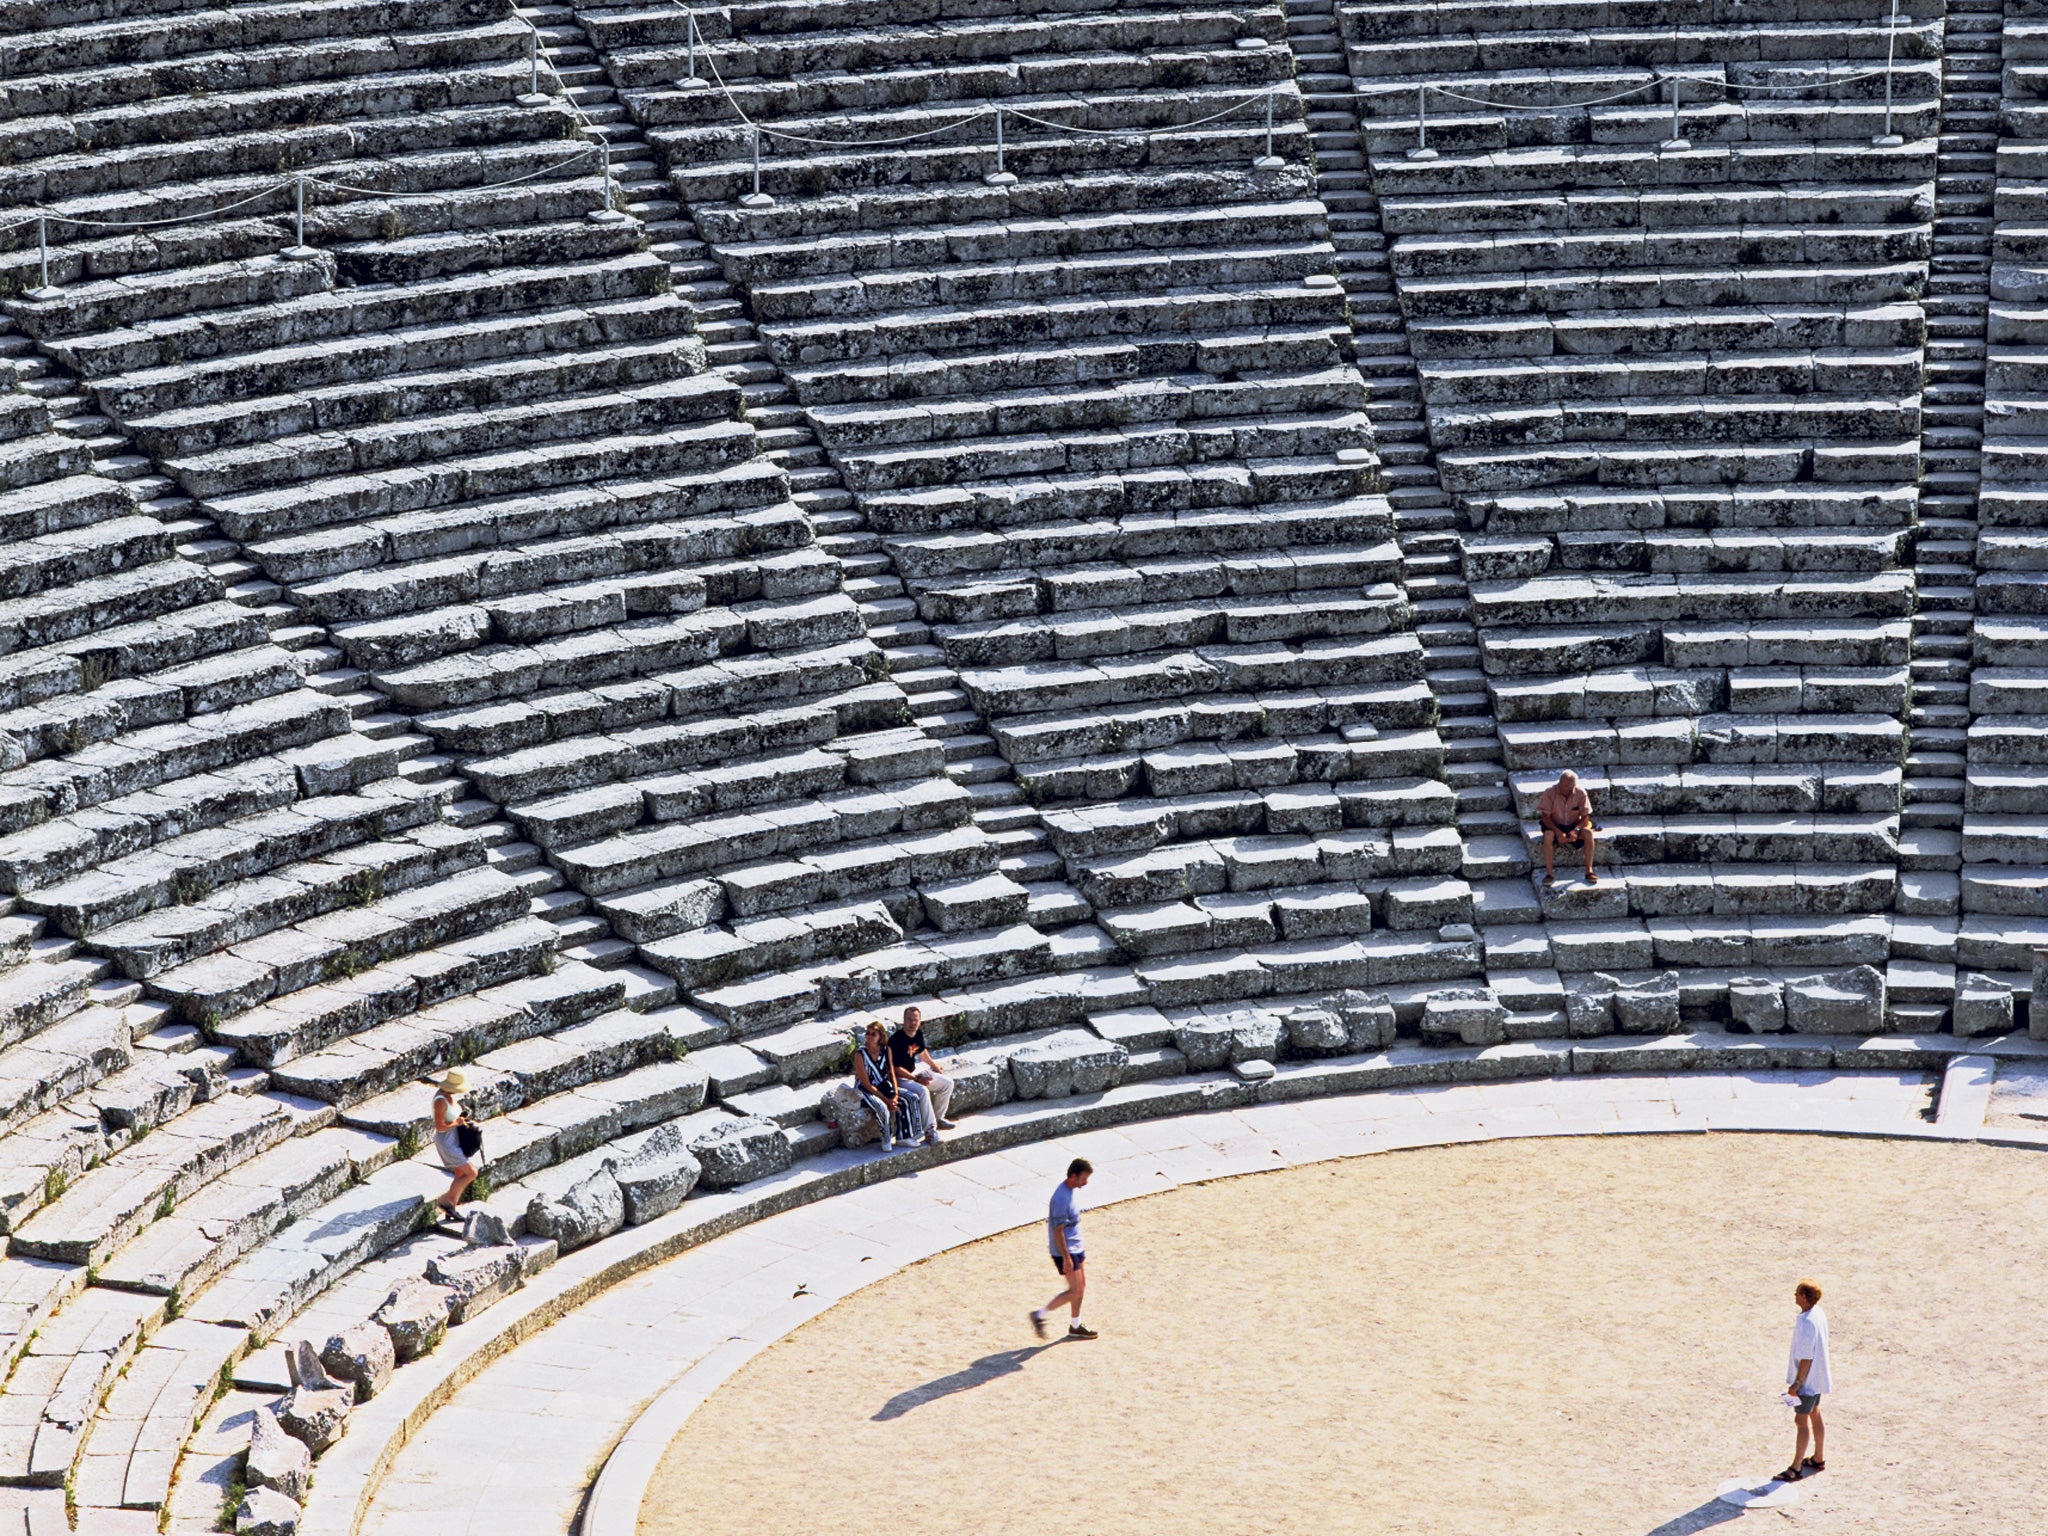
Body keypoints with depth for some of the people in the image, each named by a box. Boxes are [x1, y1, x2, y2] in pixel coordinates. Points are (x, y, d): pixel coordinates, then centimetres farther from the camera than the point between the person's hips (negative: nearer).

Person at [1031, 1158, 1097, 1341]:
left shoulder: (1069, 1191, 6)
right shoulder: (1062, 1198, -25)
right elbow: (1058, 1231, -24)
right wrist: (1066, 1258, -23)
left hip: (1075, 1248, 10)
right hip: (1065, 1251, -10)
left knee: (1081, 1287, 14)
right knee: (1075, 1290, -5)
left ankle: (1076, 1326, 26)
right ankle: (1040, 1314, 5)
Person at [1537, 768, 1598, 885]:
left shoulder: (1580, 793, -12)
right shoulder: (1550, 793, -16)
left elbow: (1585, 816, -9)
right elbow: (1545, 816, -15)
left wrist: (1576, 830, -27)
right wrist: (1558, 832, -29)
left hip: (1574, 825, 1)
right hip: (1555, 825, -1)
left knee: (1588, 833, -29)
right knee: (1548, 835, -35)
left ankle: (1589, 870, -21)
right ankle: (1549, 873, -28)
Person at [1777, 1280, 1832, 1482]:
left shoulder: (1807, 1323, -28)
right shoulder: (1818, 1314, 2)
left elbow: (1806, 1358, -26)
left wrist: (1797, 1383, -20)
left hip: (1807, 1379, -10)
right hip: (1818, 1376, 10)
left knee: (1802, 1421, -5)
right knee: (1814, 1416, 21)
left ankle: (1796, 1469, -1)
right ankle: (1819, 1459, 33)